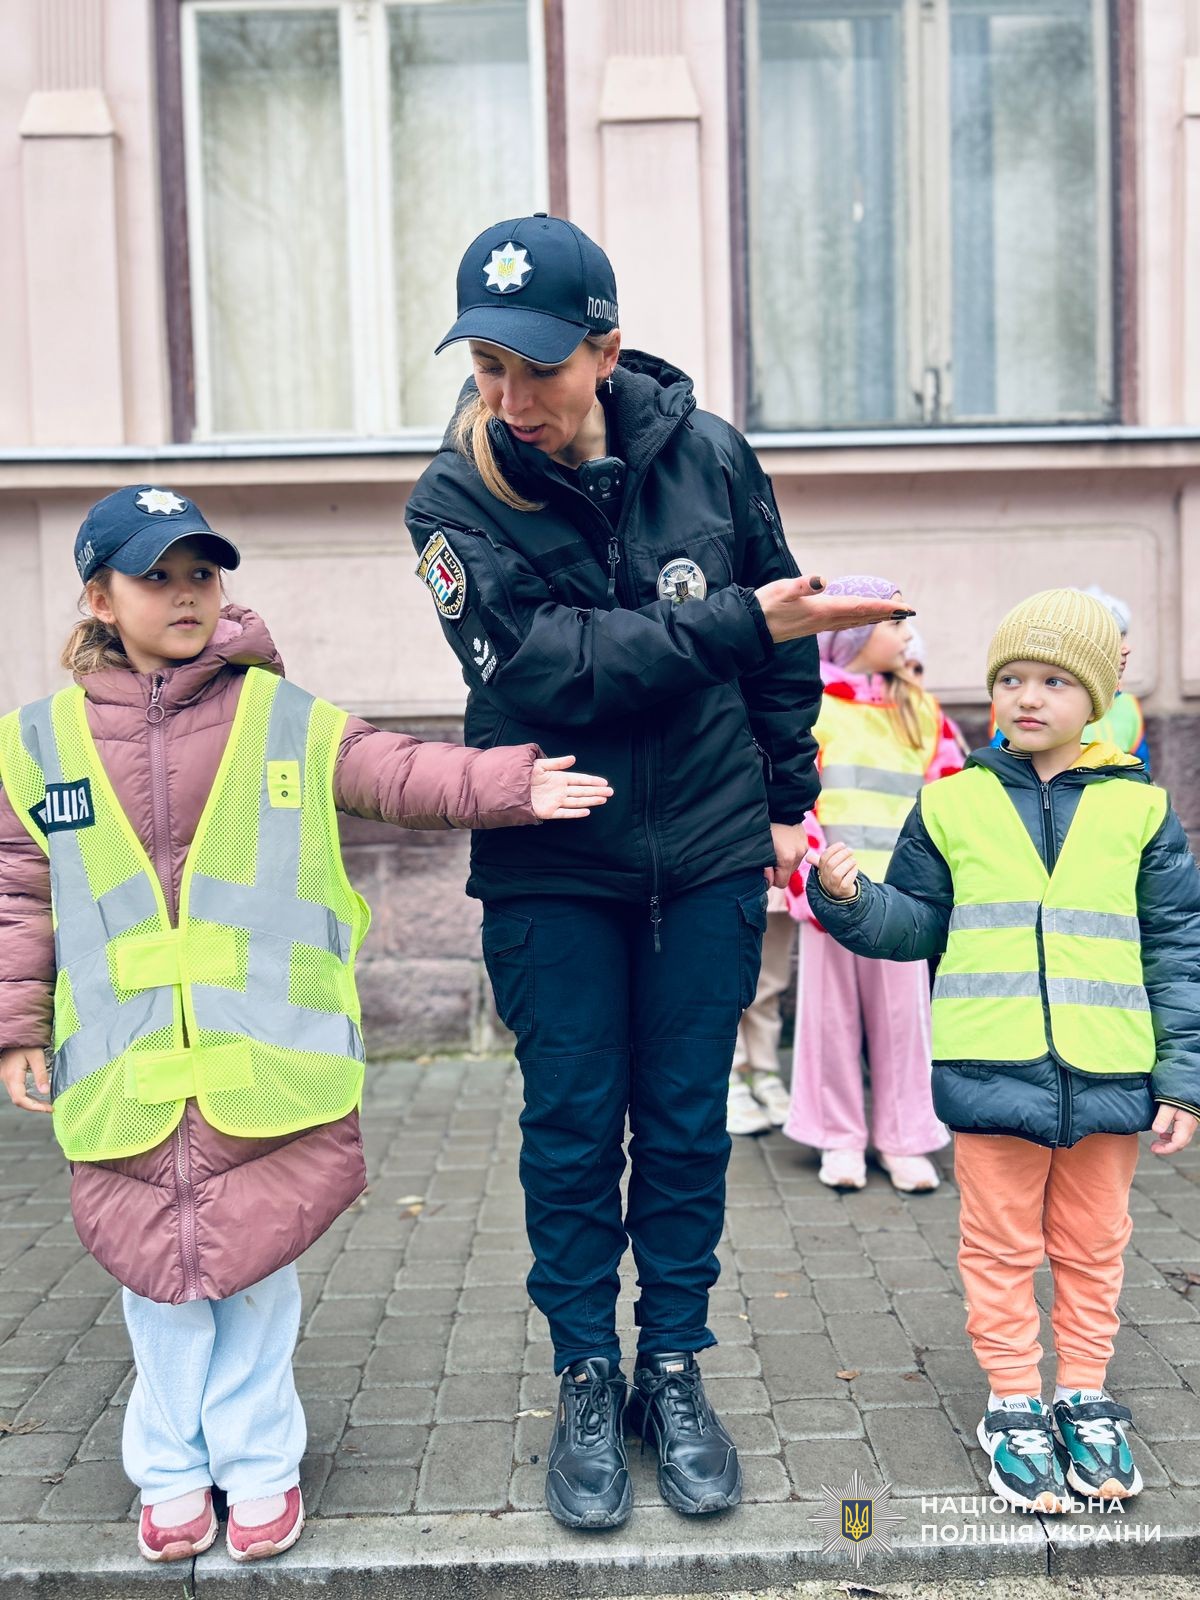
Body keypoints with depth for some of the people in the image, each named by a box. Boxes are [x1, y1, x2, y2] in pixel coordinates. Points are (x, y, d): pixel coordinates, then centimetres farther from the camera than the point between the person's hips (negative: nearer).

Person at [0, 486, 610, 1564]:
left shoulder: (287, 718, 0)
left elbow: (403, 774, -6)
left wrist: (513, 782, -19)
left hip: (266, 1061, -1)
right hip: (130, 1069, 2)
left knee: (258, 1261, 10)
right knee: (155, 1271, 13)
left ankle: (260, 1462, 30)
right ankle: (173, 1470, 34)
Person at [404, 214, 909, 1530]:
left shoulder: (706, 454, -3)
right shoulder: (455, 503, -10)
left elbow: (781, 631, 8)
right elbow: (542, 669, -22)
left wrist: (786, 797, 11)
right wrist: (737, 623, -23)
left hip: (709, 856, 2)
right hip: (552, 868, -1)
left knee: (687, 1126, 10)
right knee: (571, 1130, 8)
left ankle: (673, 1371, 29)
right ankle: (586, 1384, 28)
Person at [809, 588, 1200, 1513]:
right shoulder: (954, 803, 1)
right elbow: (916, 923, 8)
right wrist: (852, 899, -12)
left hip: (1108, 1078, 1)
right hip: (992, 1075, -1)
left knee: (1092, 1247, 17)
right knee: (1002, 1248, 11)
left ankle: (1085, 1399, 35)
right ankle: (1015, 1409, 27)